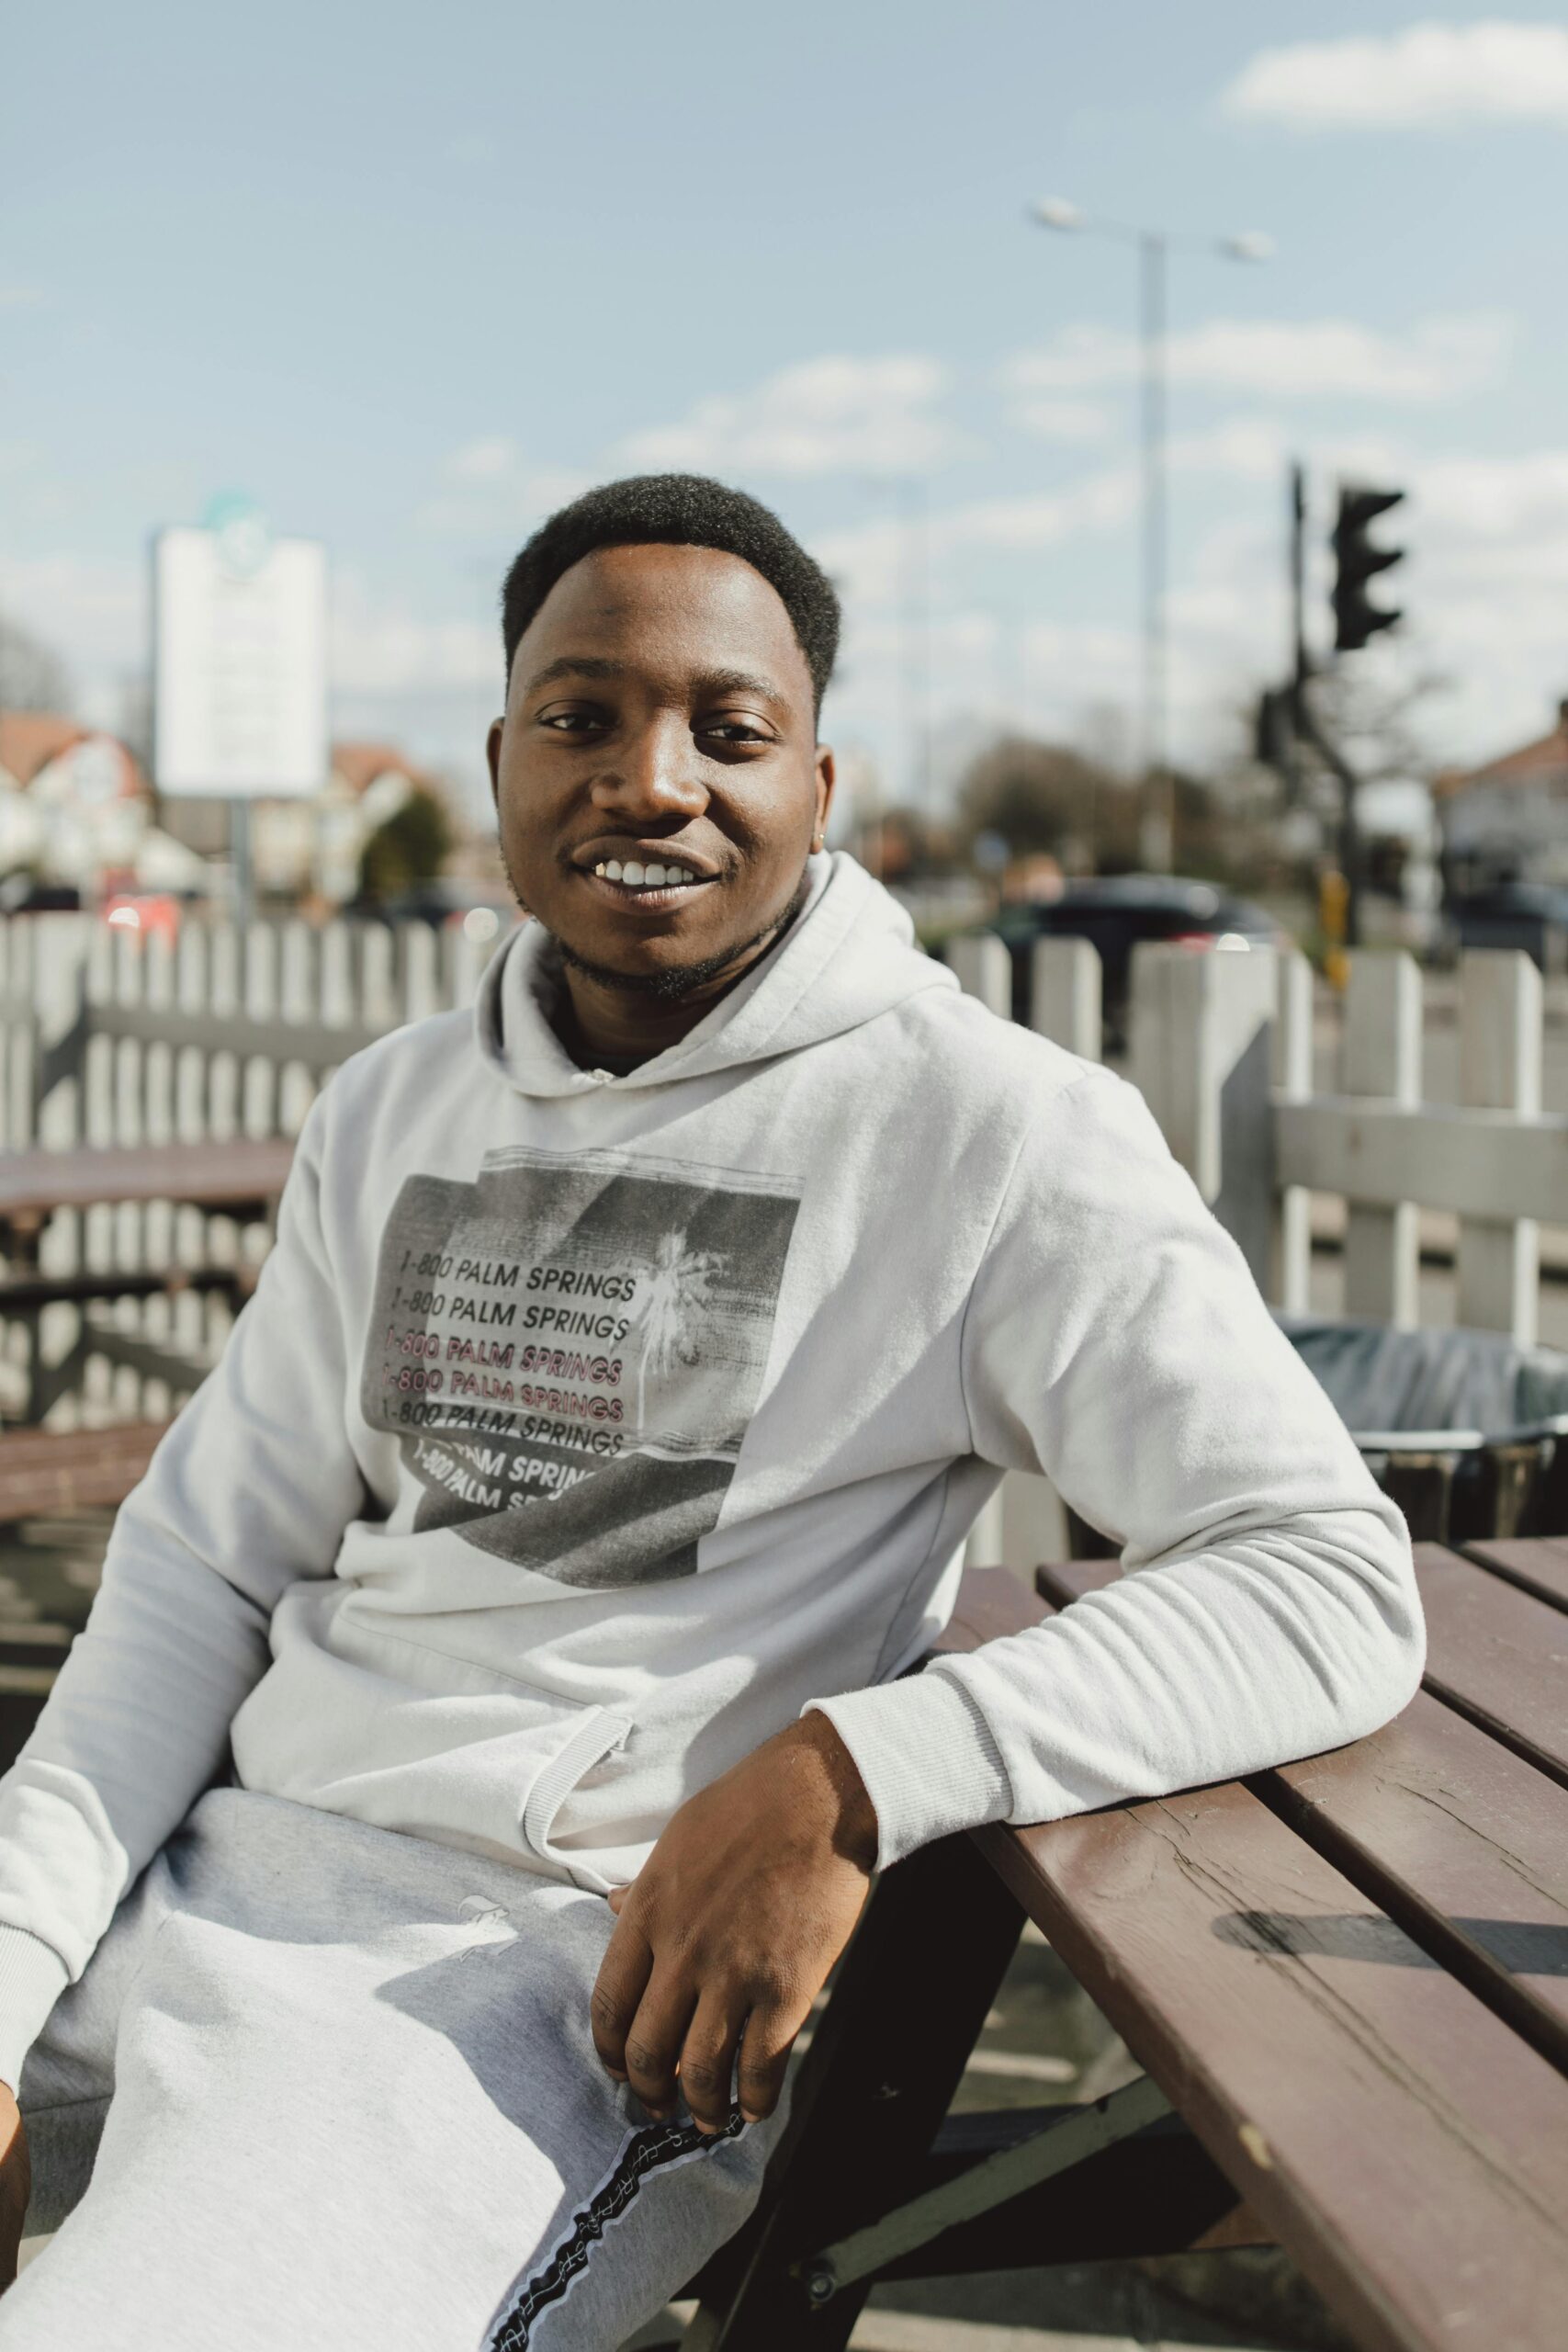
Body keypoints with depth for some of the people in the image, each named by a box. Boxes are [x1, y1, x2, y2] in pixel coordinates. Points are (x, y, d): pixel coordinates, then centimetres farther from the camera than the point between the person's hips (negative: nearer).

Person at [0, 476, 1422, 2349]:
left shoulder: (993, 1135, -7)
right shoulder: (392, 1110, 12)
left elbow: (1338, 1591, -13)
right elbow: (210, 1561, 10)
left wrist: (845, 1777, -24)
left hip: (548, 1970, -5)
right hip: (199, 1883, 6)